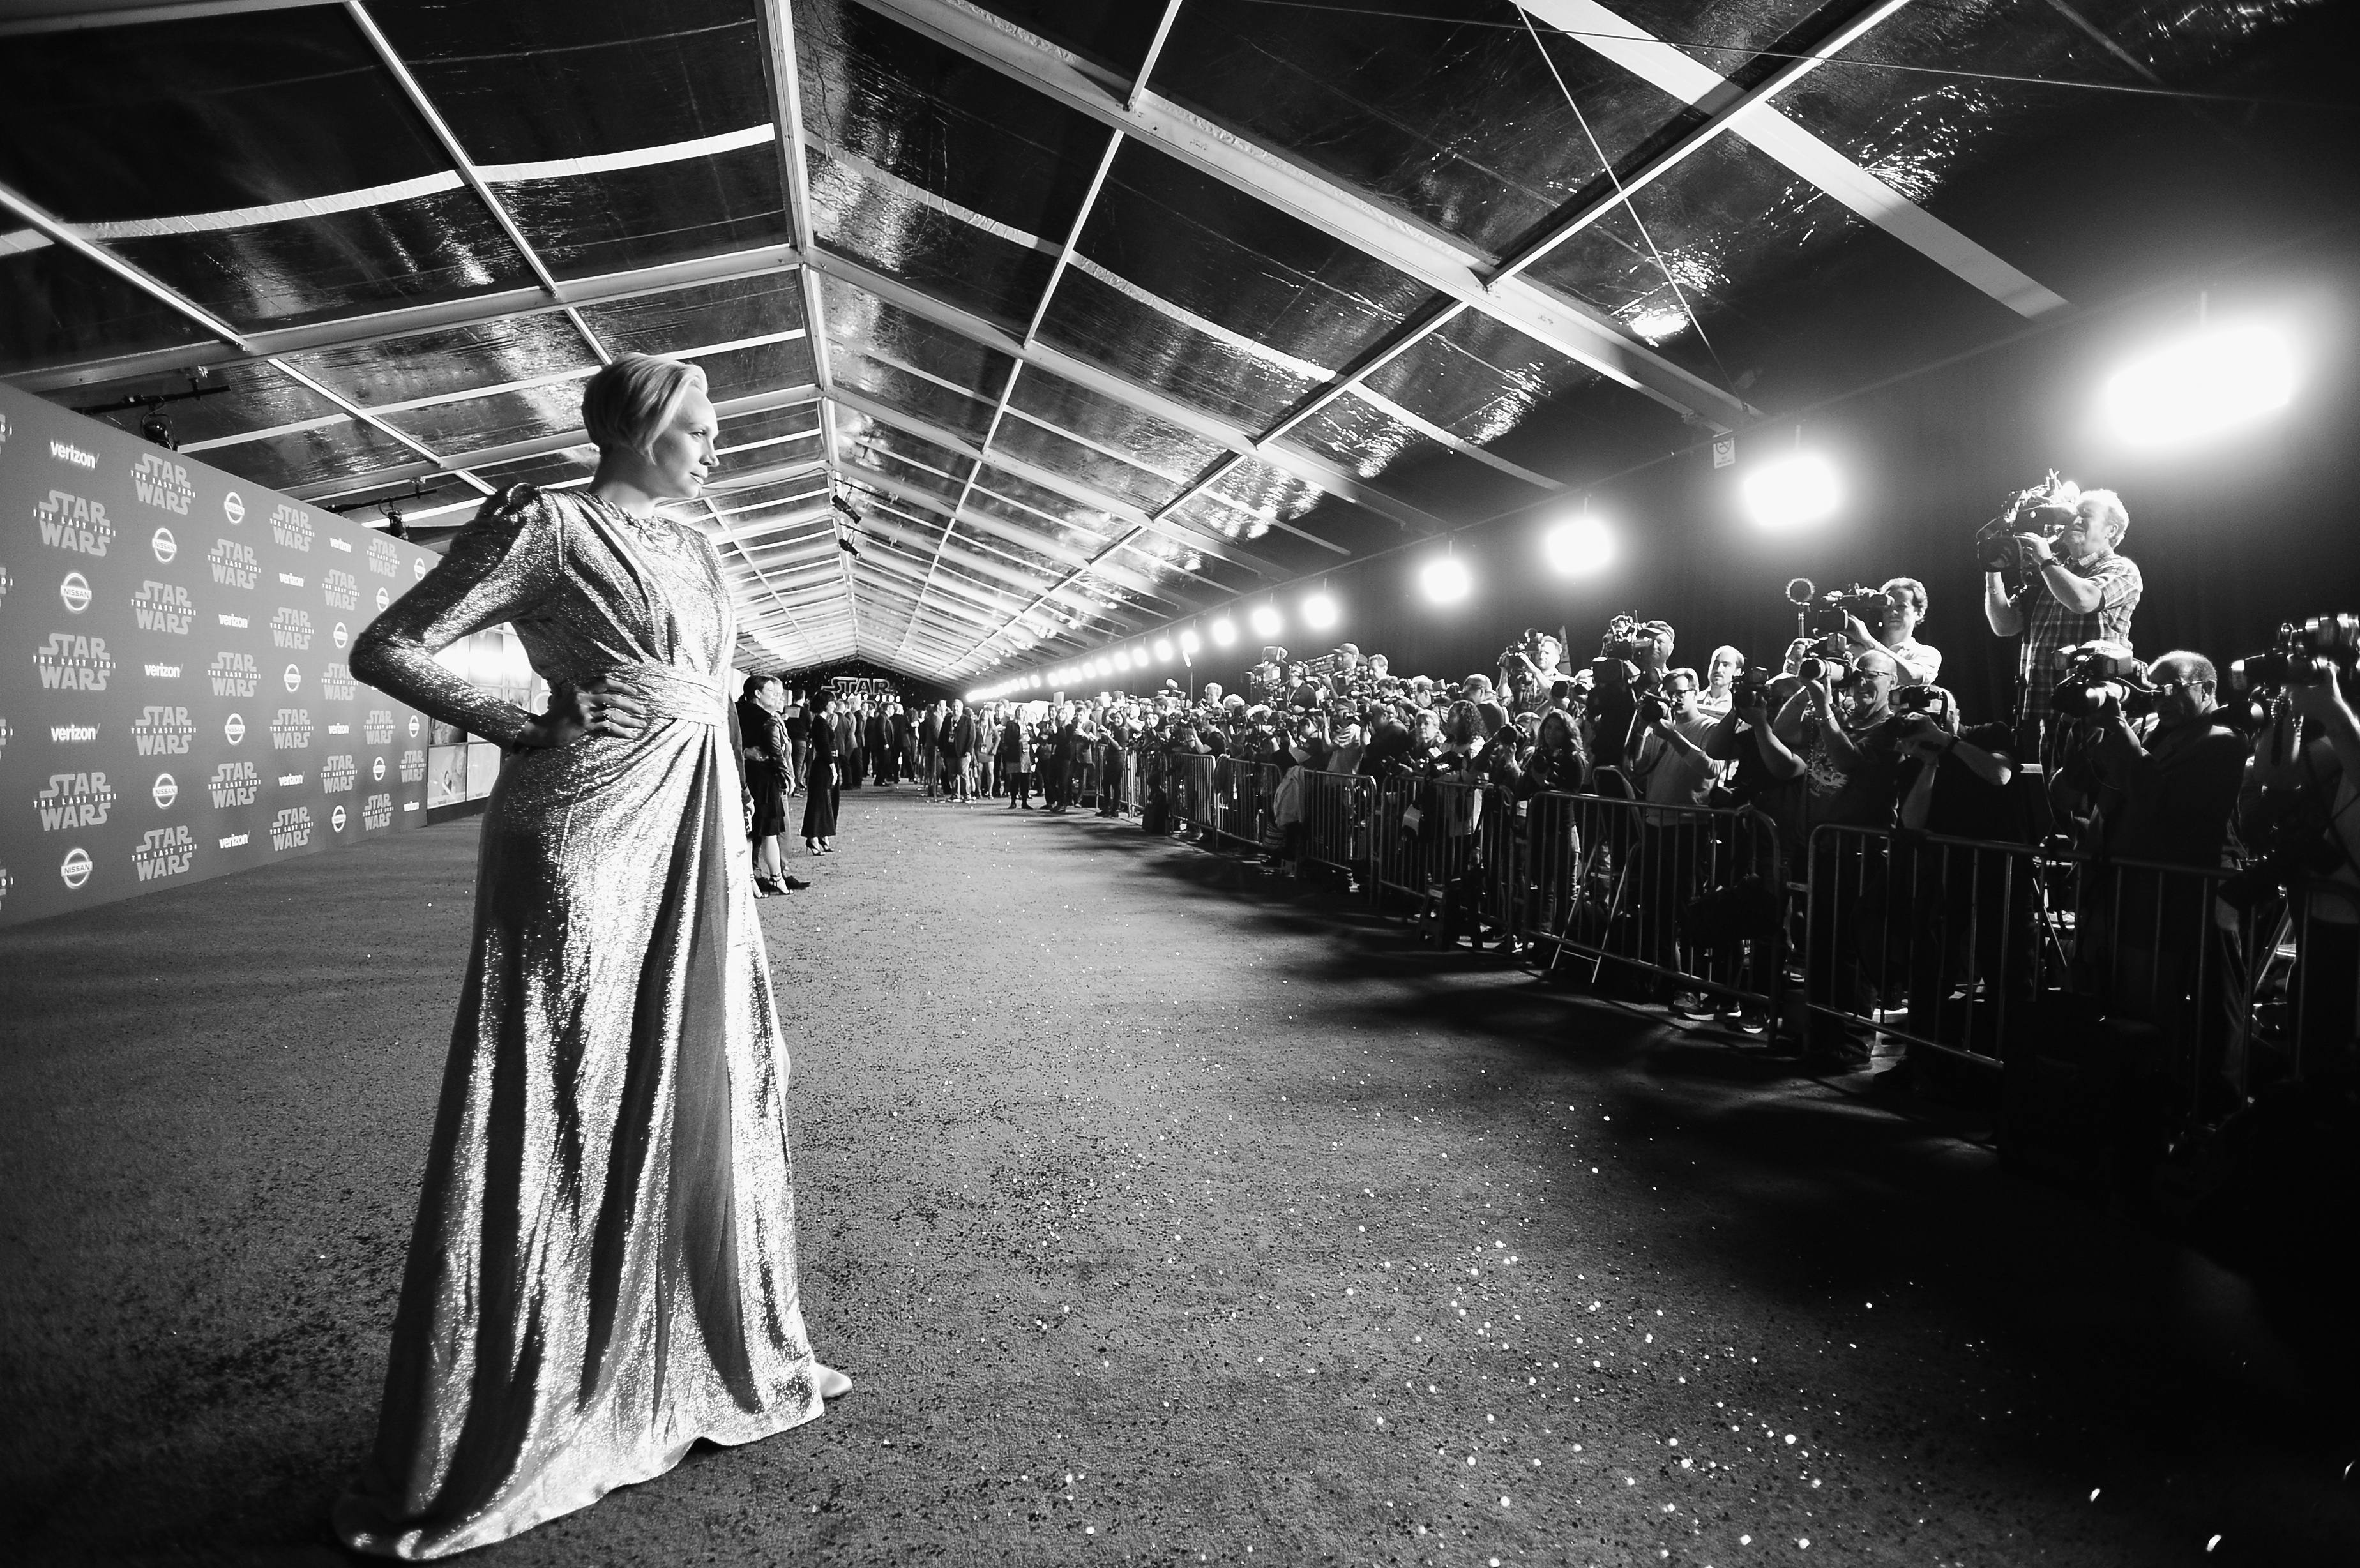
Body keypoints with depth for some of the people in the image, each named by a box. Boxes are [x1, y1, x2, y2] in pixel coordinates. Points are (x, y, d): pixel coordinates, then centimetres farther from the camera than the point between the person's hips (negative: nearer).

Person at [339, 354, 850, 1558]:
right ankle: (471, 1454, 14)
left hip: (695, 844, 8)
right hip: (586, 835, -8)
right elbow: (387, 649, -8)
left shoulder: (692, 549, 16)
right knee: (554, 1116, -2)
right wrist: (528, 728, -8)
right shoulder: (548, 526, -6)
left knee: (703, 1093, 14)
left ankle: (703, 1359, 33)